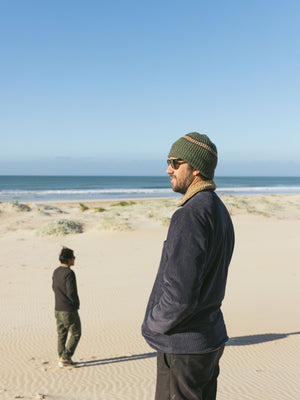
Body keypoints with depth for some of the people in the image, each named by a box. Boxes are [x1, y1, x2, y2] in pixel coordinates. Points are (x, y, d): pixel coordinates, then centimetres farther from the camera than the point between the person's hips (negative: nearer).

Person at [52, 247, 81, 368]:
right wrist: (76, 302, -7)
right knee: (75, 334, 5)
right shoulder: (69, 273, -21)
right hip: (69, 310, -8)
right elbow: (72, 292, -26)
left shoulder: (56, 272, 6)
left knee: (61, 334, 14)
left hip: (58, 308, 8)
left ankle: (63, 359, 20)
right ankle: (65, 358, 2)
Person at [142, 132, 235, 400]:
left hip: (184, 347, -9)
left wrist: (153, 325, -10)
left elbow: (180, 295, -29)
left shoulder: (190, 215, -23)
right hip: (211, 340, 9)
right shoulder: (219, 211, 9)